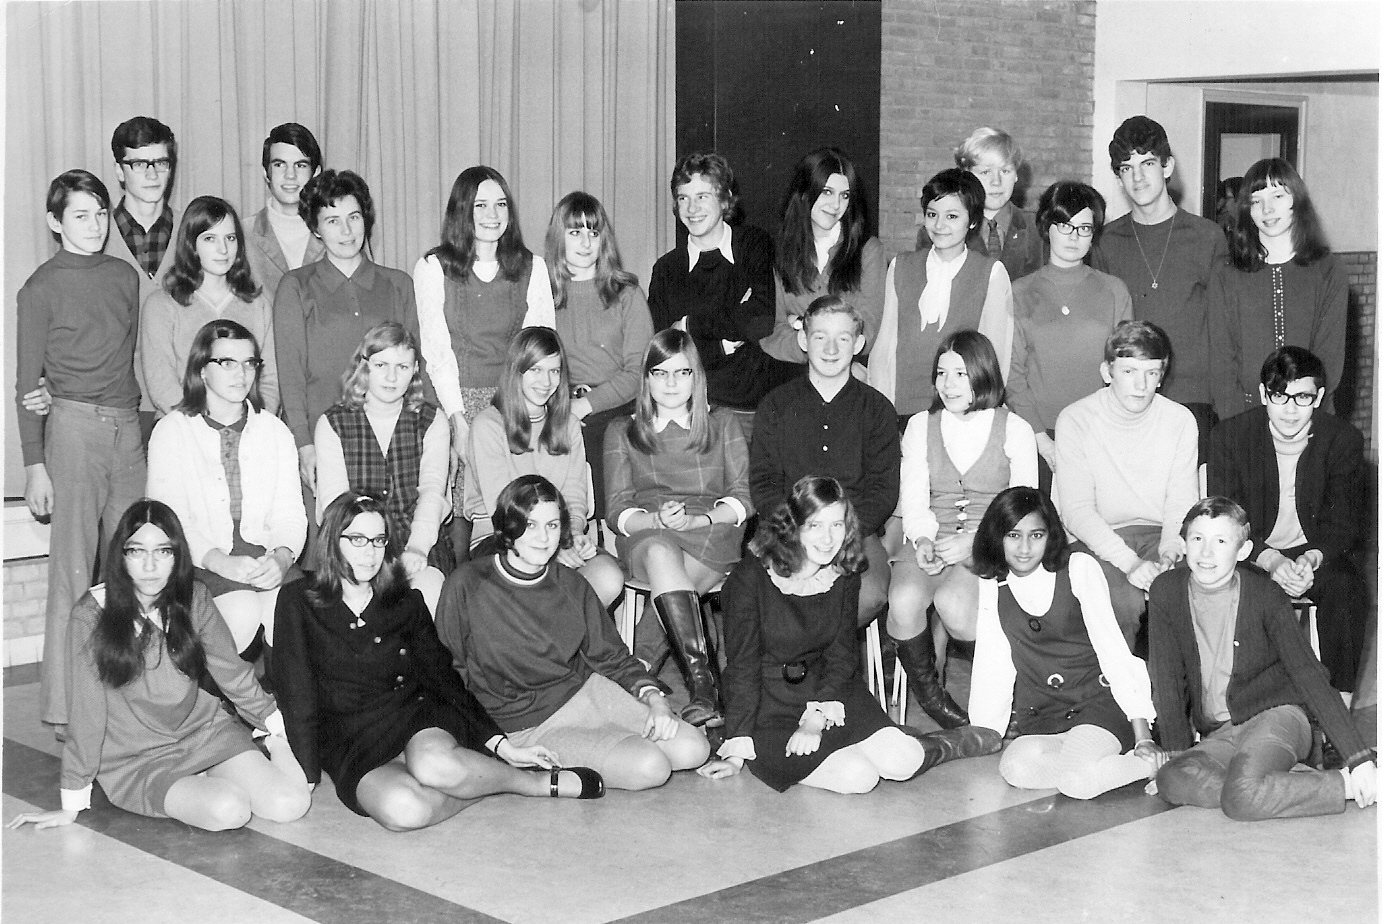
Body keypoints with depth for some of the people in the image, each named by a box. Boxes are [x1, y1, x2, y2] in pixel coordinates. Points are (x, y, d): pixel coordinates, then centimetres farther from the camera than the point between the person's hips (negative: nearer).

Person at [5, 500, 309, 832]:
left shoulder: (193, 599, -5)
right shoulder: (92, 615, -15)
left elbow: (232, 671, 6)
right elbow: (86, 710, -12)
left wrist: (279, 729, 5)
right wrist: (72, 804, -7)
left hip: (205, 730, 3)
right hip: (136, 761, -3)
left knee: (290, 805, -18)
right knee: (228, 811, -29)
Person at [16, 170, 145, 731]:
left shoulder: (126, 278, 12)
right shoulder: (41, 290, -1)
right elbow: (26, 386, -1)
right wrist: (34, 465, -6)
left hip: (128, 427, 5)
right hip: (74, 427, -5)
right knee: (73, 569, -4)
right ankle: (64, 707, 1)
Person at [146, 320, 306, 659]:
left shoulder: (275, 431, 15)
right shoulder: (171, 432, 4)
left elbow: (290, 512, 7)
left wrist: (282, 555, -17)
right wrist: (222, 564, -21)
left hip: (267, 557, 3)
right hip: (202, 561, -2)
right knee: (242, 612, -32)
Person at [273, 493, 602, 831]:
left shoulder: (407, 603, 12)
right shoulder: (299, 602, 2)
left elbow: (443, 678, 11)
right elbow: (296, 695, -2)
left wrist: (501, 744, 1)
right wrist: (308, 778, -10)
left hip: (418, 720, 2)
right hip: (352, 746, -2)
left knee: (435, 764, -37)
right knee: (404, 810, -37)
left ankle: (542, 781, -16)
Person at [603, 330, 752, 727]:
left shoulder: (723, 425, 23)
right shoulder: (621, 433, 22)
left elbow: (744, 499, 10)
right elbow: (619, 511, 10)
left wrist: (697, 518, -11)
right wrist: (657, 519, -14)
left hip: (713, 535, 1)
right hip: (647, 535, 0)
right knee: (661, 553, -40)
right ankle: (702, 681, -50)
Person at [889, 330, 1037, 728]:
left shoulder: (1015, 430, 7)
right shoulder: (920, 426, 15)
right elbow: (913, 499, 7)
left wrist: (974, 541, -16)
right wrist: (922, 540, -16)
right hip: (929, 542, 2)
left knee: (953, 602, -36)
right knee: (904, 600, -31)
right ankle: (927, 693, -8)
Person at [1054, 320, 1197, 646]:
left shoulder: (1180, 421, 2)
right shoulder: (1075, 420, -6)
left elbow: (1181, 503, 4)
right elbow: (1076, 510, -12)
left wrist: (1170, 550, -18)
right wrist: (1129, 561, -24)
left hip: (1158, 534, 3)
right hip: (1097, 539, -2)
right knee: (1125, 602, -32)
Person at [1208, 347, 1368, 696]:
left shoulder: (1344, 439, -7)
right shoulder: (1230, 435, -9)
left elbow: (1342, 524, -5)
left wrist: (1312, 559, -27)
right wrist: (1269, 559, -30)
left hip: (1315, 553, 1)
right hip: (1251, 552, -1)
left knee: (1348, 587, -30)